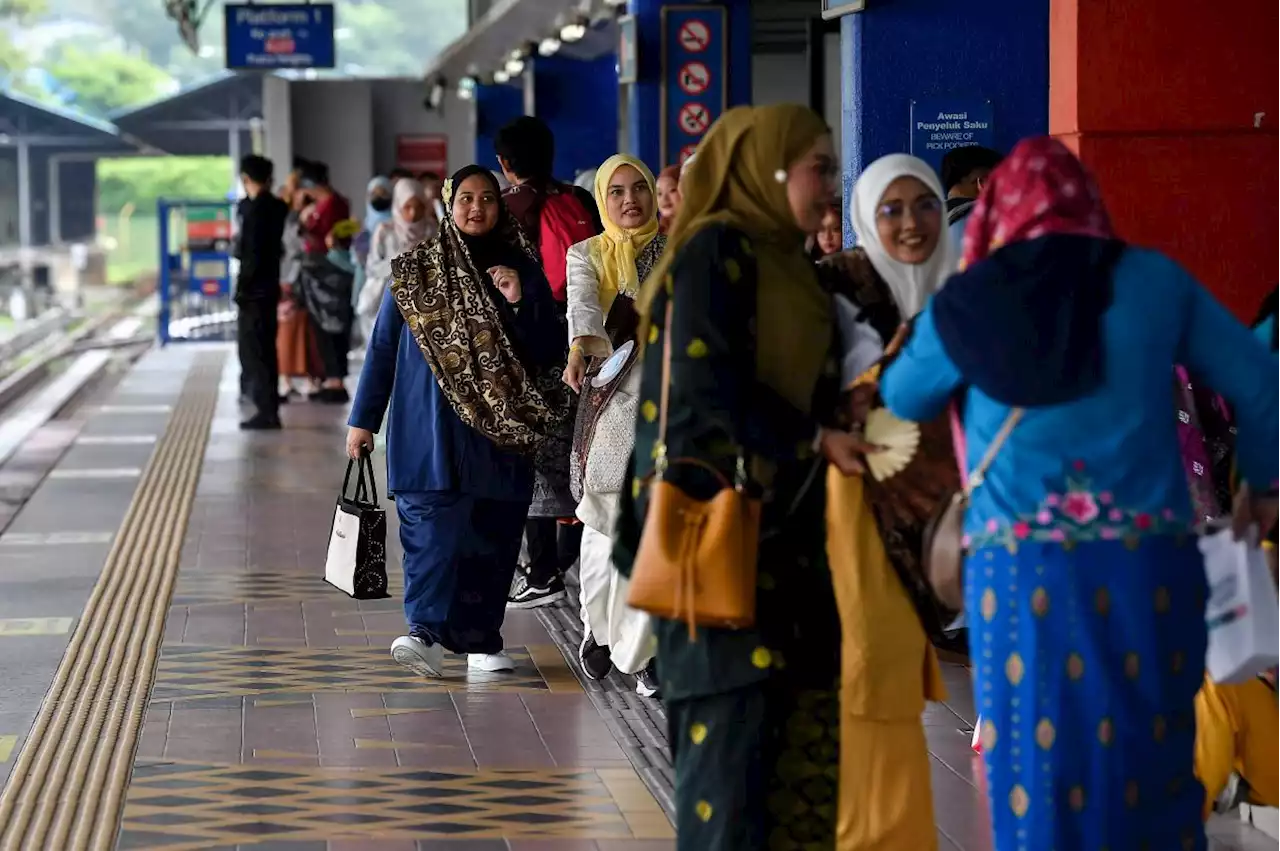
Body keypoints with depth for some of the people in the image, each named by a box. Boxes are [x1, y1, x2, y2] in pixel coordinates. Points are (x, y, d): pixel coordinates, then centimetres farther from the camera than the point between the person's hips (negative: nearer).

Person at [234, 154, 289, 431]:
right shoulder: (277, 207, 8)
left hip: (254, 290, -9)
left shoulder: (255, 209, -16)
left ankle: (266, 411, -6)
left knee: (253, 353, -5)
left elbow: (252, 254, -19)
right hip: (270, 287, 9)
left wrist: (241, 289, -14)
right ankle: (269, 410, 25)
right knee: (265, 351, 17)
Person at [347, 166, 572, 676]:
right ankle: (427, 634, -23)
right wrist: (363, 419, 6)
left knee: (491, 536, 3)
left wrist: (520, 302, -10)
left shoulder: (522, 269, 9)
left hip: (499, 429, 2)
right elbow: (382, 346, 8)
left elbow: (552, 352, 6)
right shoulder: (415, 270, 6)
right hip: (430, 428, -2)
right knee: (432, 526, -15)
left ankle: (480, 639, 12)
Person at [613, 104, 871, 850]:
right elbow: (707, 385, -18)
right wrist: (814, 441, -13)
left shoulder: (786, 259, 17)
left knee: (801, 721, 6)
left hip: (780, 524, 9)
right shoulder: (717, 249, -9)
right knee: (734, 722, -7)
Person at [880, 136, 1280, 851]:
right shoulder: (1156, 280, 5)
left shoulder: (967, 301, 3)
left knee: (1041, 777, 5)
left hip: (1022, 573, -1)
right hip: (1147, 567, 1)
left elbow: (902, 399, 19)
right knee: (1150, 770, 8)